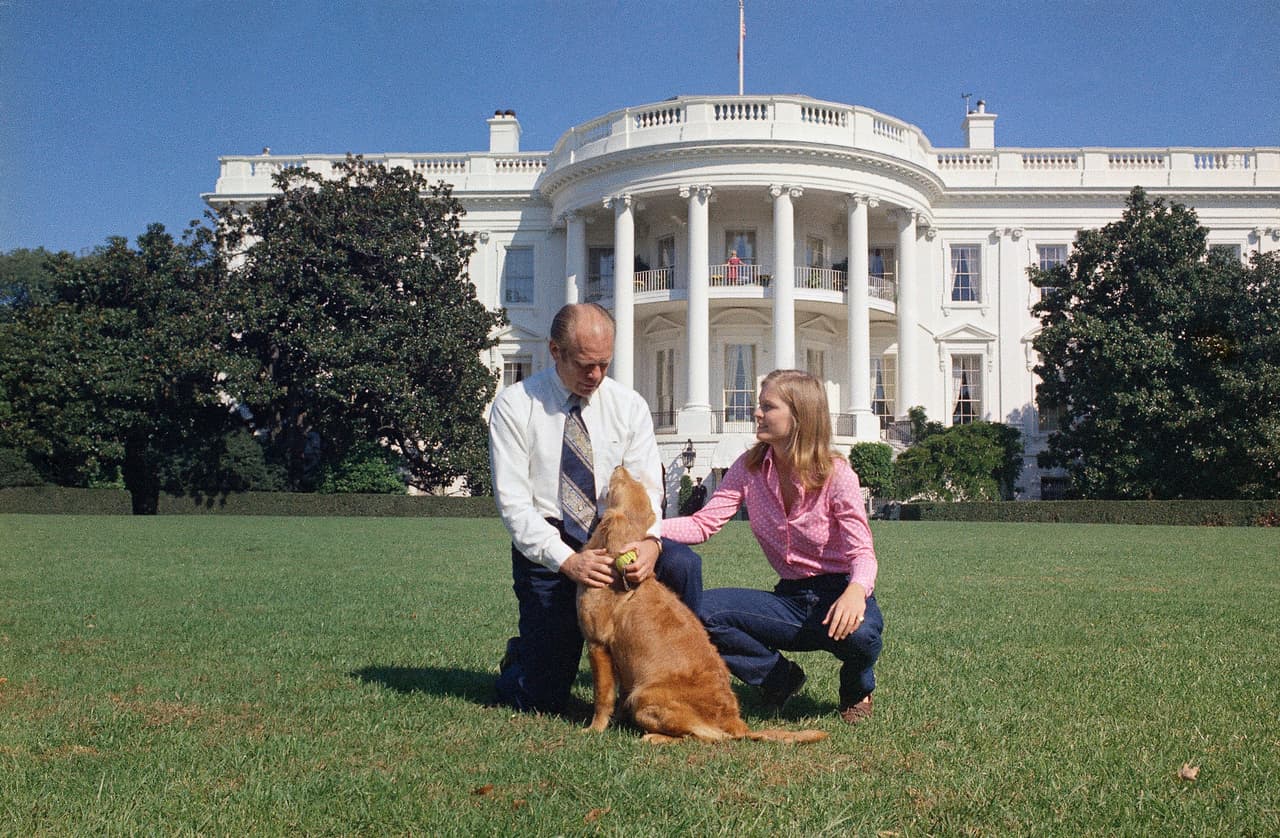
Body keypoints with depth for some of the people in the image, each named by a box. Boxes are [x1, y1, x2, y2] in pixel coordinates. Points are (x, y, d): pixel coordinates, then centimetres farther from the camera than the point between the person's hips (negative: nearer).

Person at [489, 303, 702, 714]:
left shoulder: (629, 405, 1)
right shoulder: (514, 407, -7)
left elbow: (646, 485, -6)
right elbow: (513, 501, -13)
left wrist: (650, 541, -29)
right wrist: (566, 560, -27)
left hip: (617, 540, 2)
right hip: (547, 552, -2)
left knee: (682, 563, -30)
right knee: (542, 701, -3)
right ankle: (519, 657, 34)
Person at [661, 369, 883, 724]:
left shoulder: (835, 474, -13)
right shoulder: (750, 468, -1)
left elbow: (861, 551, -17)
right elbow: (703, 524, -7)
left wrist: (856, 591, -41)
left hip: (837, 593, -3)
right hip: (790, 598, 3)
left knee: (858, 631, -39)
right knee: (703, 610, -22)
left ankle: (857, 688, 2)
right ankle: (780, 679, 2)